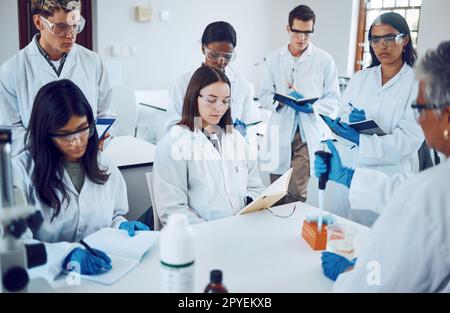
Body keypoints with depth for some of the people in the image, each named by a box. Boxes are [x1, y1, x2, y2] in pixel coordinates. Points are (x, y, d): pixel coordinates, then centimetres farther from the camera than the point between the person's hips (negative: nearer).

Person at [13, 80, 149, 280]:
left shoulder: (106, 166, 5)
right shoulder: (22, 170, -9)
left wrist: (122, 226, -3)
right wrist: (67, 254, -28)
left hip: (101, 272, 4)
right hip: (49, 277, -3)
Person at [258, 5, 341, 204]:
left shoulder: (325, 60, 2)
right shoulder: (274, 59, 8)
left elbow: (333, 99, 2)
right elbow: (264, 95, 7)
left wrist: (311, 106, -16)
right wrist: (284, 100, -13)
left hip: (309, 135, -2)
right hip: (280, 133, 2)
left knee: (295, 194, -10)